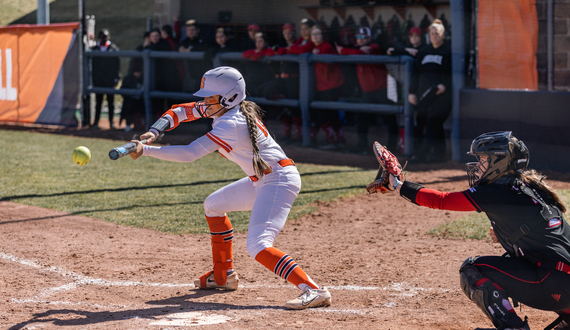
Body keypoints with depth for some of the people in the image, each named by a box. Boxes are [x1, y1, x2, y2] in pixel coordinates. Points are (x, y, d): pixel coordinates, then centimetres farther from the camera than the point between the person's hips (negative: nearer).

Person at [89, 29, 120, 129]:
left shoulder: (114, 49, 3)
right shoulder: (94, 49, 9)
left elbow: (117, 64, 2)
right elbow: (91, 64, 10)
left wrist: (116, 78, -4)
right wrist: (92, 78, 3)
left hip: (110, 80, -2)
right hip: (98, 80, 2)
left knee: (110, 100, -1)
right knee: (98, 101, 6)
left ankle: (111, 121, 3)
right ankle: (96, 120, 12)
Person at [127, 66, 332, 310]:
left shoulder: (231, 125, -25)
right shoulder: (222, 108, 3)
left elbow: (189, 154, -28)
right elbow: (180, 111, 10)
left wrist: (146, 150, -28)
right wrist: (154, 132, -7)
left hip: (279, 181, -11)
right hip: (261, 180, 11)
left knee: (257, 246, -24)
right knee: (213, 205, 25)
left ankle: (313, 290, -31)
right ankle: (224, 275, 33)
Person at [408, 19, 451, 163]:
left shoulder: (449, 51, 1)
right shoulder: (423, 52, 18)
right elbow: (416, 73, 20)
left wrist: (445, 85, -20)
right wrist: (412, 92, 13)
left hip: (441, 95, -6)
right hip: (425, 94, 6)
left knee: (433, 124, -12)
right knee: (435, 125, 7)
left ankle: (423, 153, -16)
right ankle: (439, 154, 14)